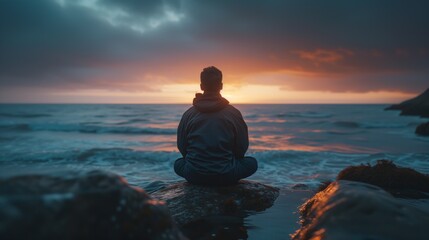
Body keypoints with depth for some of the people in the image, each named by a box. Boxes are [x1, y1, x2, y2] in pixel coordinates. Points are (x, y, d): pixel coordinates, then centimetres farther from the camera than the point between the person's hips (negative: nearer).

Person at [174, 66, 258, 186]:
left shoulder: (189, 113, -2)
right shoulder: (234, 113, -5)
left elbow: (181, 147, 5)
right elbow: (242, 148, 2)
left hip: (194, 176, 2)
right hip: (226, 177, -1)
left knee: (178, 163, 33)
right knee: (252, 163, 23)